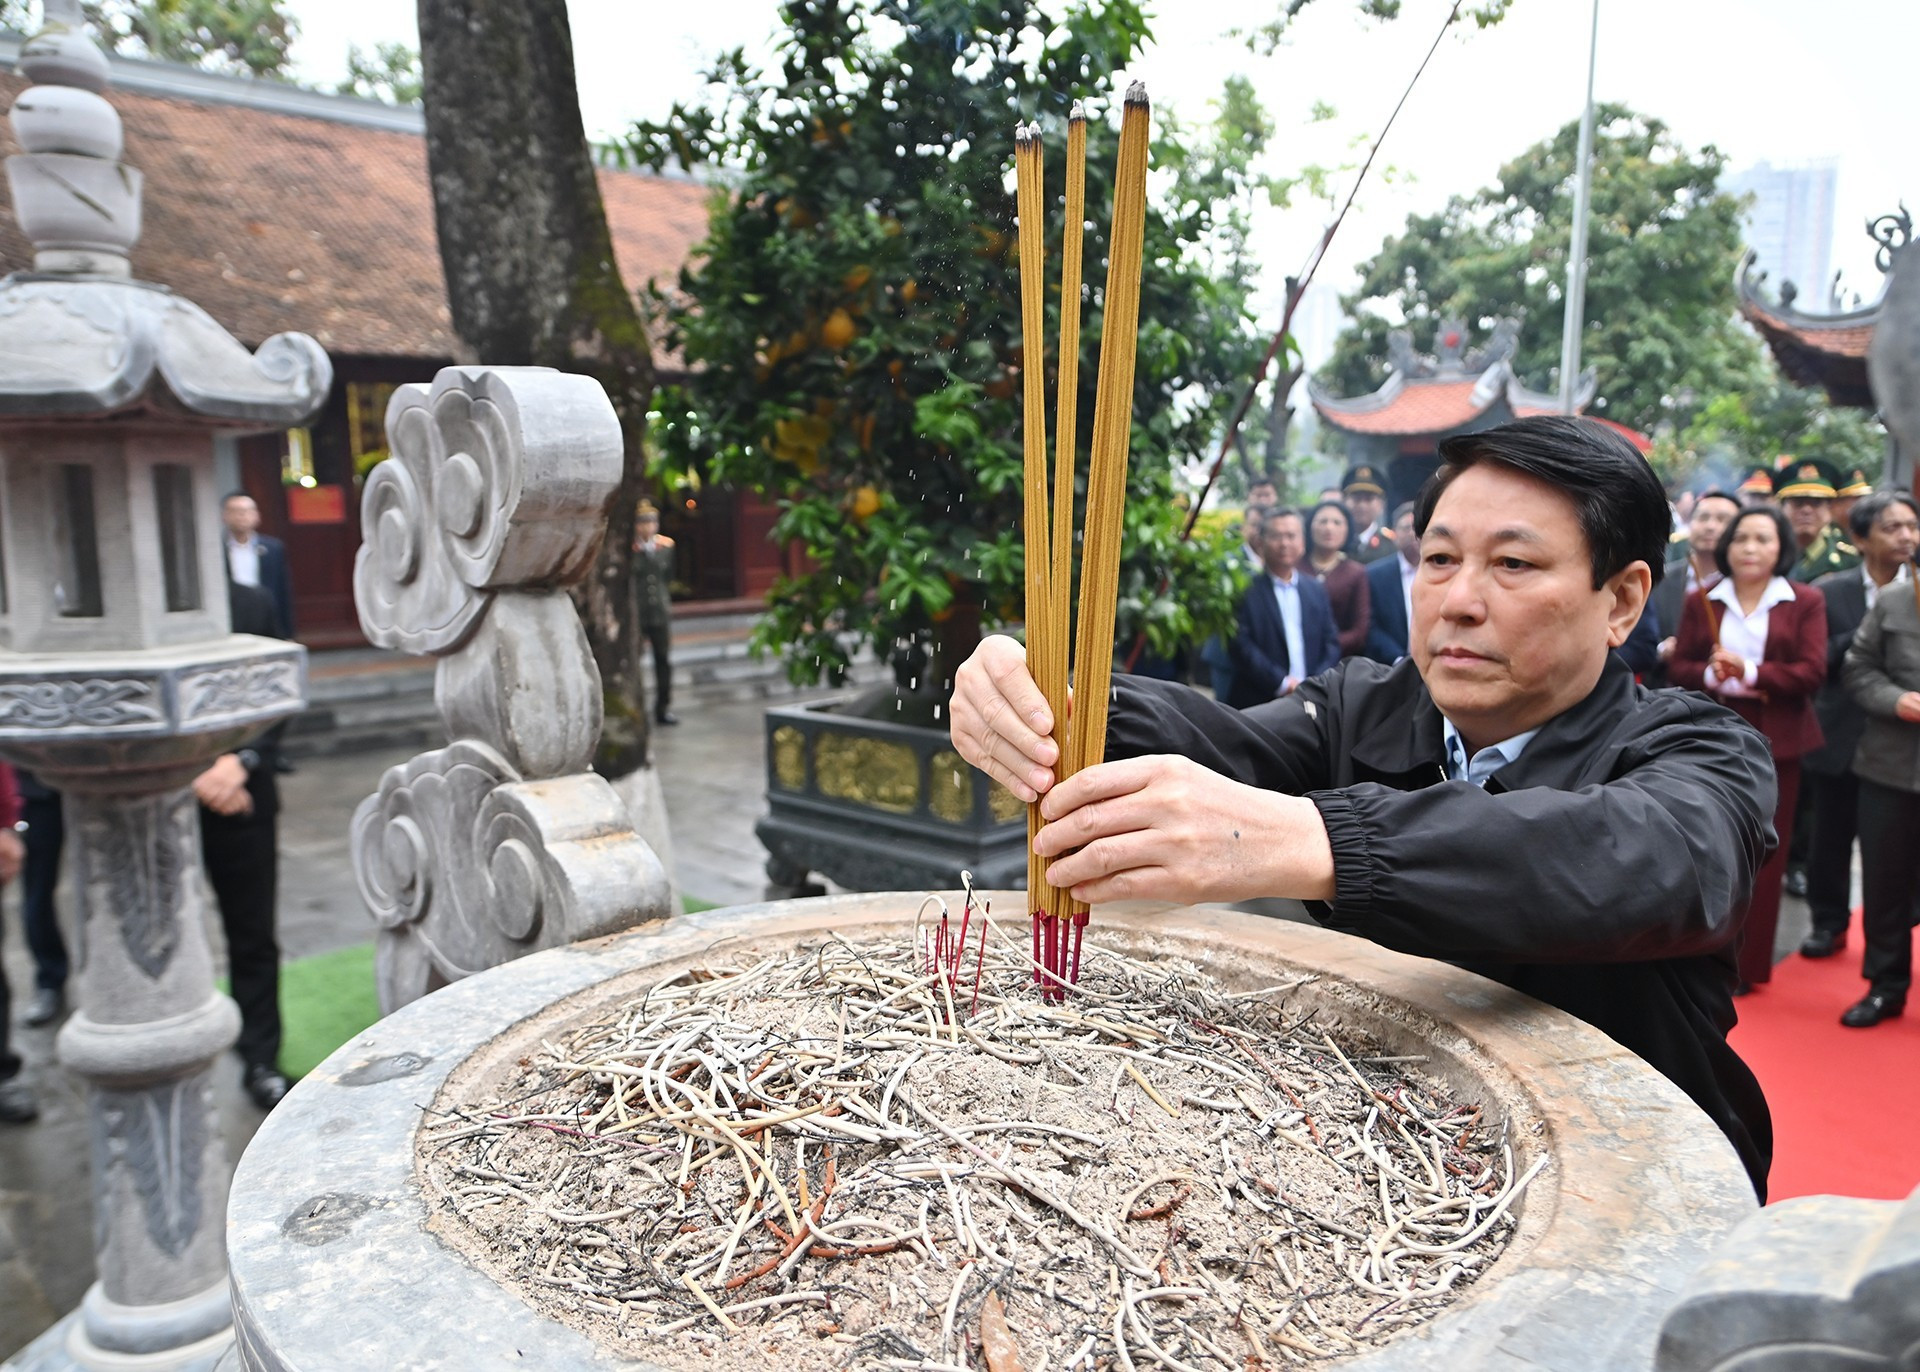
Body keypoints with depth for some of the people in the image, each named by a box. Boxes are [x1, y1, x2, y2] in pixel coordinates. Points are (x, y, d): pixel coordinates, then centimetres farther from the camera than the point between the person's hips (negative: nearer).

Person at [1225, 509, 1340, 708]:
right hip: (1257, 705, -4)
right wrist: (1282, 683, -14)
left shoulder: (1317, 591, 14)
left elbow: (1331, 644, 11)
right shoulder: (1246, 590, -1)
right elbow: (1241, 645, -9)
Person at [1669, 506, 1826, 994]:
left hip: (1775, 742, -1)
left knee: (1765, 854, 5)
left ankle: (1749, 963, 16)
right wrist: (1710, 675, -19)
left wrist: (1751, 673, -21)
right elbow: (1678, 667, 2)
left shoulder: (1805, 602, 2)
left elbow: (1812, 671, -7)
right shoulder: (1701, 601, 6)